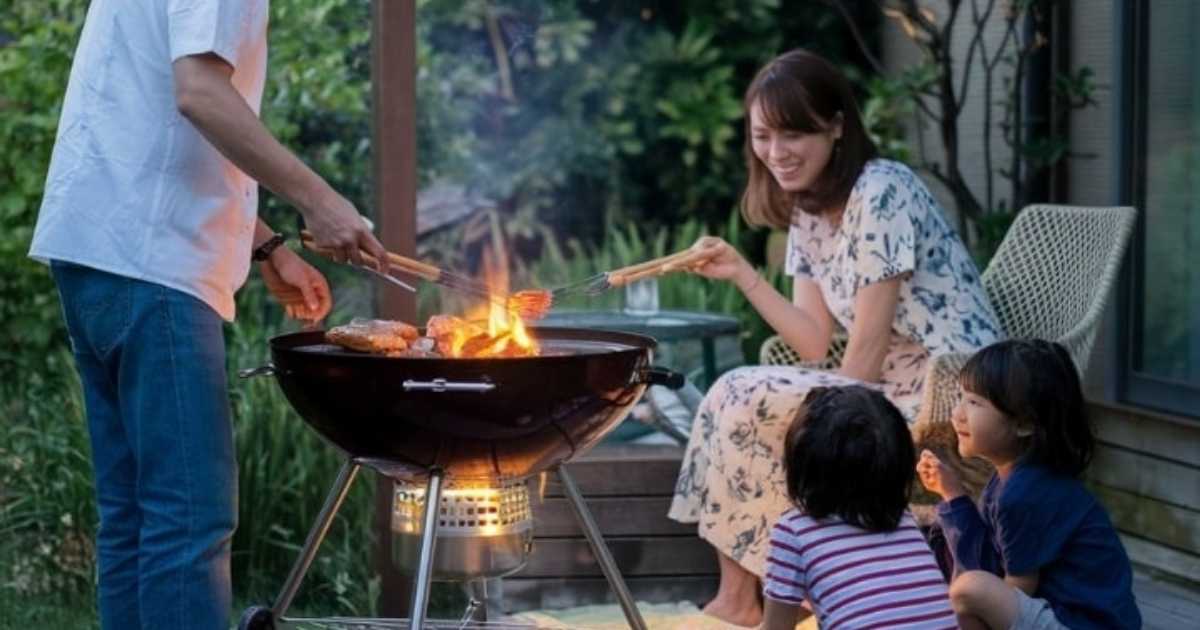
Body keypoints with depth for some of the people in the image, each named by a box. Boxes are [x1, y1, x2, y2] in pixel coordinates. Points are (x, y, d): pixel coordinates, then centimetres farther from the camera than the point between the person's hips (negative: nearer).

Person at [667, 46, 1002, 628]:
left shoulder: (881, 193, -17)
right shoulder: (807, 210, 9)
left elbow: (867, 347, -17)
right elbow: (818, 345, 6)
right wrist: (742, 275, -1)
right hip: (890, 389, 9)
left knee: (744, 401, -15)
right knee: (734, 399, 2)